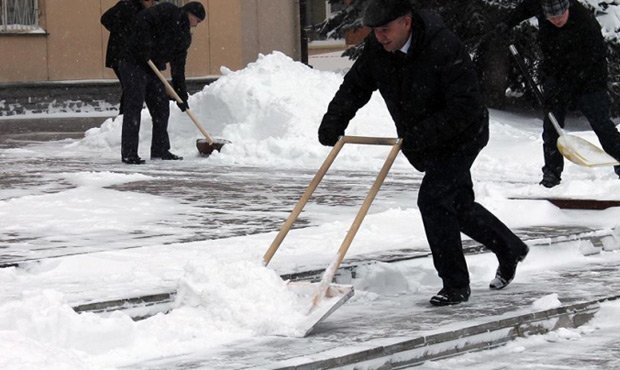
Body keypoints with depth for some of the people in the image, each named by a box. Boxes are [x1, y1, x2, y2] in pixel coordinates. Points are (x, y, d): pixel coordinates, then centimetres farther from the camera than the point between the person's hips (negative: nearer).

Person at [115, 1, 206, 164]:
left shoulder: (185, 36, 14)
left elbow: (178, 68, 15)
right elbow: (143, 18, -24)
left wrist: (181, 95, 9)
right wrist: (145, 46, -25)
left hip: (152, 68, 9)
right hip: (133, 63, -9)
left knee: (161, 108, 8)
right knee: (134, 106, -11)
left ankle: (160, 150, 18)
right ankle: (128, 153, -10)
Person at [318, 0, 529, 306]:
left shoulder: (444, 48, -31)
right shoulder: (377, 48, -9)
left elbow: (466, 108, -32)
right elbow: (355, 85, 4)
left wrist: (420, 136, -36)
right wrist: (334, 121, -13)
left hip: (460, 139, -8)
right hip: (425, 144, 8)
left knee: (433, 199, -19)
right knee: (459, 205, 17)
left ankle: (455, 285, -8)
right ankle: (510, 249, 39)